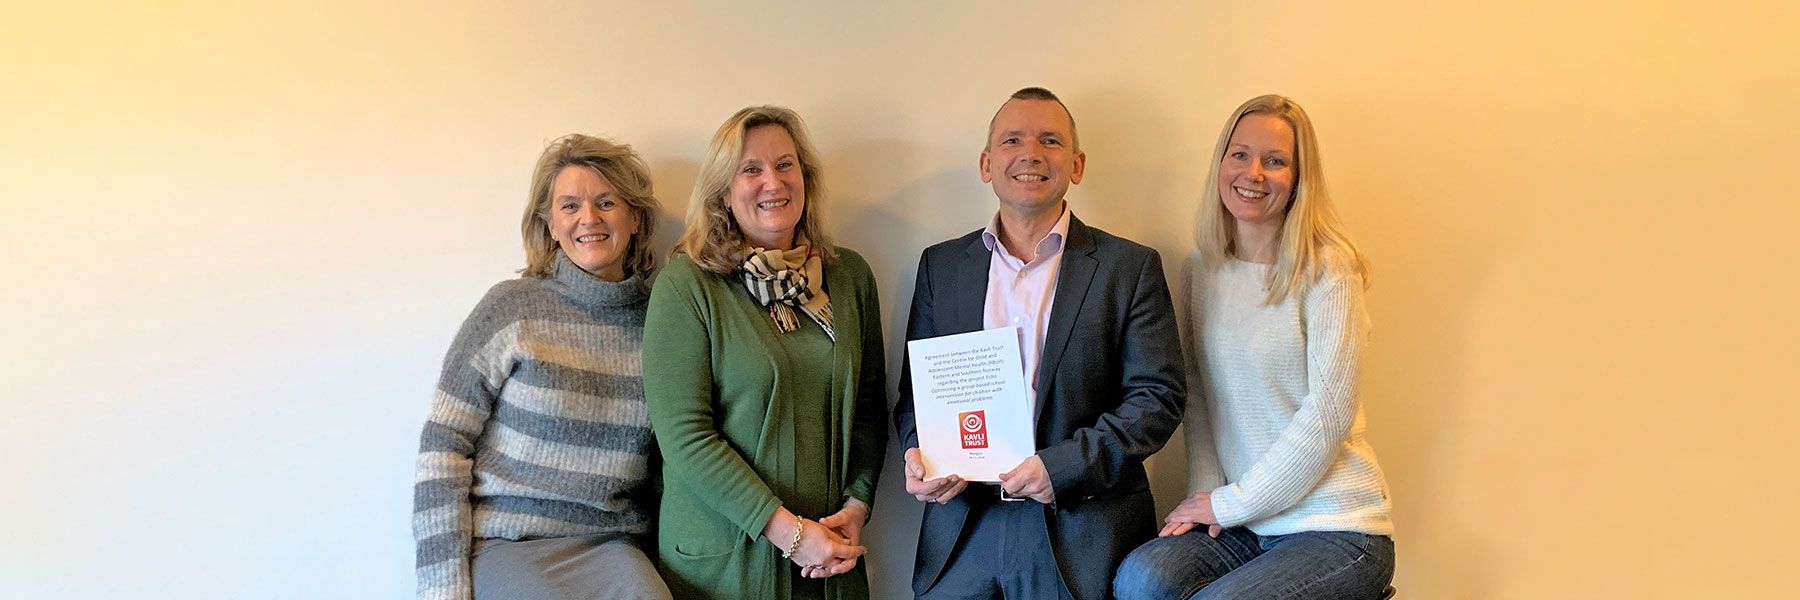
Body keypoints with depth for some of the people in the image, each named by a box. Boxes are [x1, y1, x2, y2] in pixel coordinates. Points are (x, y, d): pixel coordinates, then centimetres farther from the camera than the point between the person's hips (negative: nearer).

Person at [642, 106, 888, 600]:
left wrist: (856, 505, -5)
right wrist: (787, 530, -17)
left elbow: (869, 406, 9)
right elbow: (684, 437, -14)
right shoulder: (685, 285, -9)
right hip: (721, 559, -3)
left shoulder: (850, 275, 4)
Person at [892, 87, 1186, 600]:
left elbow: (1157, 397, -5)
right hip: (964, 529, 2)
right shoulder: (941, 265, 8)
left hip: (1082, 536, -2)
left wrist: (1064, 465, -17)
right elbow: (916, 388, 12)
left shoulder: (1130, 267, 0)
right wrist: (918, 454, -8)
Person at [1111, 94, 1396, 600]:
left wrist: (1232, 502, -10)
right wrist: (1205, 492, -5)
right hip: (1237, 522, 4)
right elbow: (1198, 396, 9)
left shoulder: (1328, 270, -10)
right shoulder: (1200, 270, 7)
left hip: (1335, 528, -3)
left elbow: (1328, 416, -13)